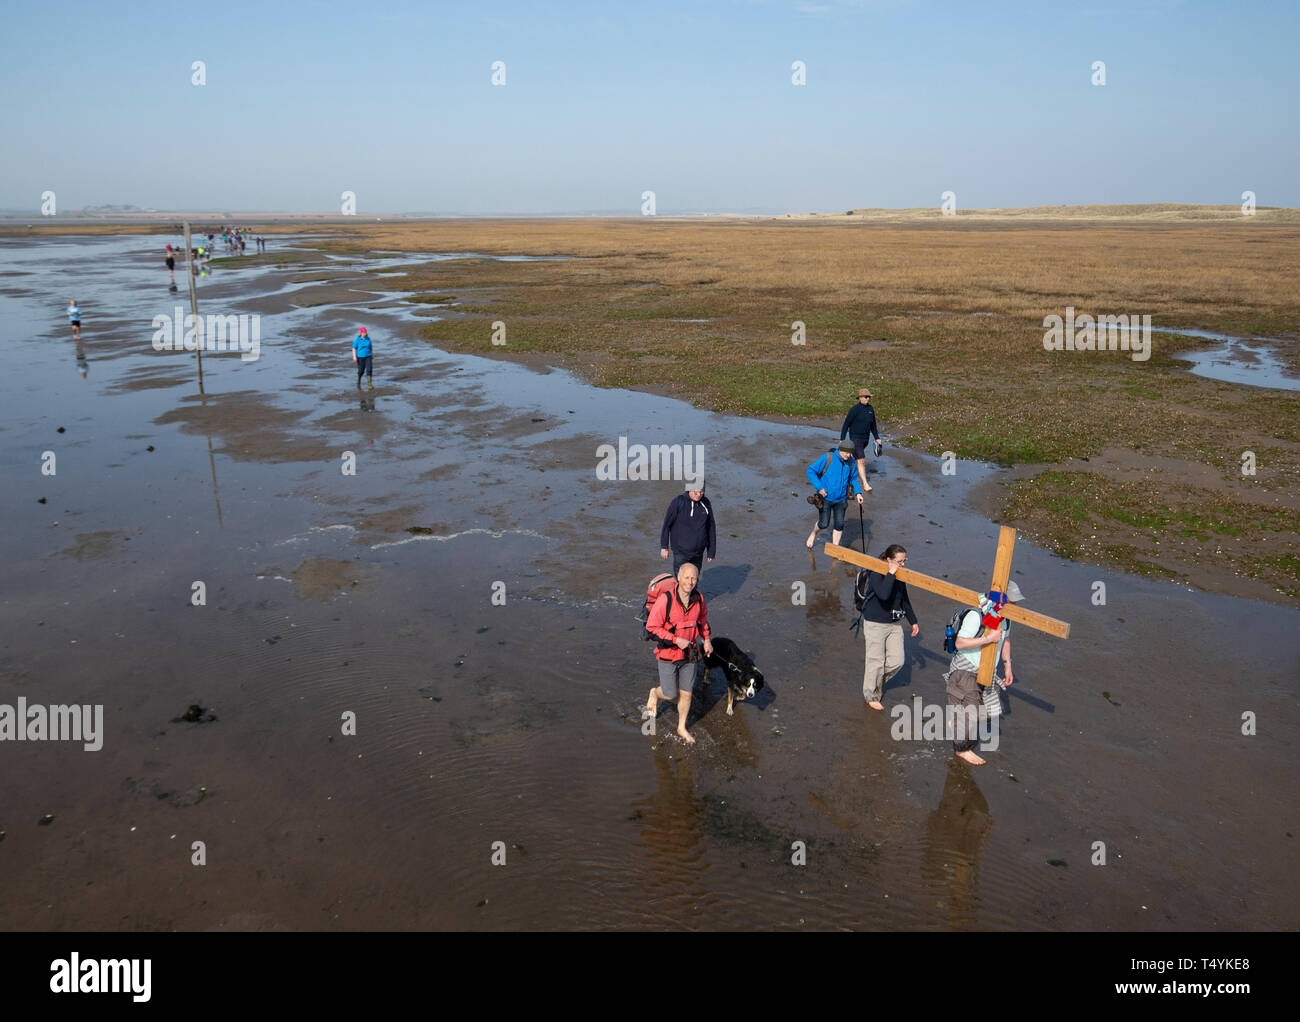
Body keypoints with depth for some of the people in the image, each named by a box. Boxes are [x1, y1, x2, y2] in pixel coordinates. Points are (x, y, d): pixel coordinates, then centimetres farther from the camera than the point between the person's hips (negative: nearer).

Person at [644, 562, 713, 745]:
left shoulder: (699, 599, -6)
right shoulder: (666, 600, -23)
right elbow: (651, 627, -18)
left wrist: (707, 639, 6)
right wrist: (676, 640, -22)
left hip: (690, 654, 4)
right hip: (668, 654, -4)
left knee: (686, 693, 13)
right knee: (670, 695, 3)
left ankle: (682, 728, 34)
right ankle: (654, 693, 39)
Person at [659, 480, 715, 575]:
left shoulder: (706, 503, -3)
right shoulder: (678, 502, -15)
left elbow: (711, 528, 6)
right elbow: (667, 524, -6)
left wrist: (711, 551, 7)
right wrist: (664, 547, -5)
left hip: (698, 553, 4)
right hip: (681, 551, -4)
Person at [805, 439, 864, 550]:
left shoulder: (850, 462, -2)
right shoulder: (828, 458, -18)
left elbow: (853, 479, 13)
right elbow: (811, 471, -15)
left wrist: (858, 493, -1)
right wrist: (819, 487, -20)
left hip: (840, 499, 4)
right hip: (825, 498, -4)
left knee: (840, 524, 4)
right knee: (824, 524, 2)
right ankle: (814, 533, 38)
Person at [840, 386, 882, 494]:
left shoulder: (870, 409, 6)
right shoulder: (854, 409, -14)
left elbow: (873, 425, 17)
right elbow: (846, 424, -10)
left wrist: (877, 438, 15)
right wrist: (842, 440, -11)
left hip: (865, 438, 7)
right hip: (855, 438, -7)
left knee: (855, 456, 22)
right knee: (861, 461, -13)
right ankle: (865, 485, -16)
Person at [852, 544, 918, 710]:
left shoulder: (900, 576, 5)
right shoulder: (876, 574, -18)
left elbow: (904, 600, 18)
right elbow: (883, 594, -38)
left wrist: (913, 621, 20)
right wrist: (891, 574, -32)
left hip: (894, 624, 7)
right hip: (875, 624, -7)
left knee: (897, 661, 7)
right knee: (876, 662, 1)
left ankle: (875, 680, 33)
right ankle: (871, 696, 21)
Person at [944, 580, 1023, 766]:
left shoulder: (1005, 617, 1)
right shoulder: (976, 616, -27)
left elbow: (1006, 638, 19)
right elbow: (960, 643, -31)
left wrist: (1007, 665, 16)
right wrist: (988, 638, -34)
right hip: (965, 671, -8)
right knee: (969, 712, -6)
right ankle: (963, 749, 15)